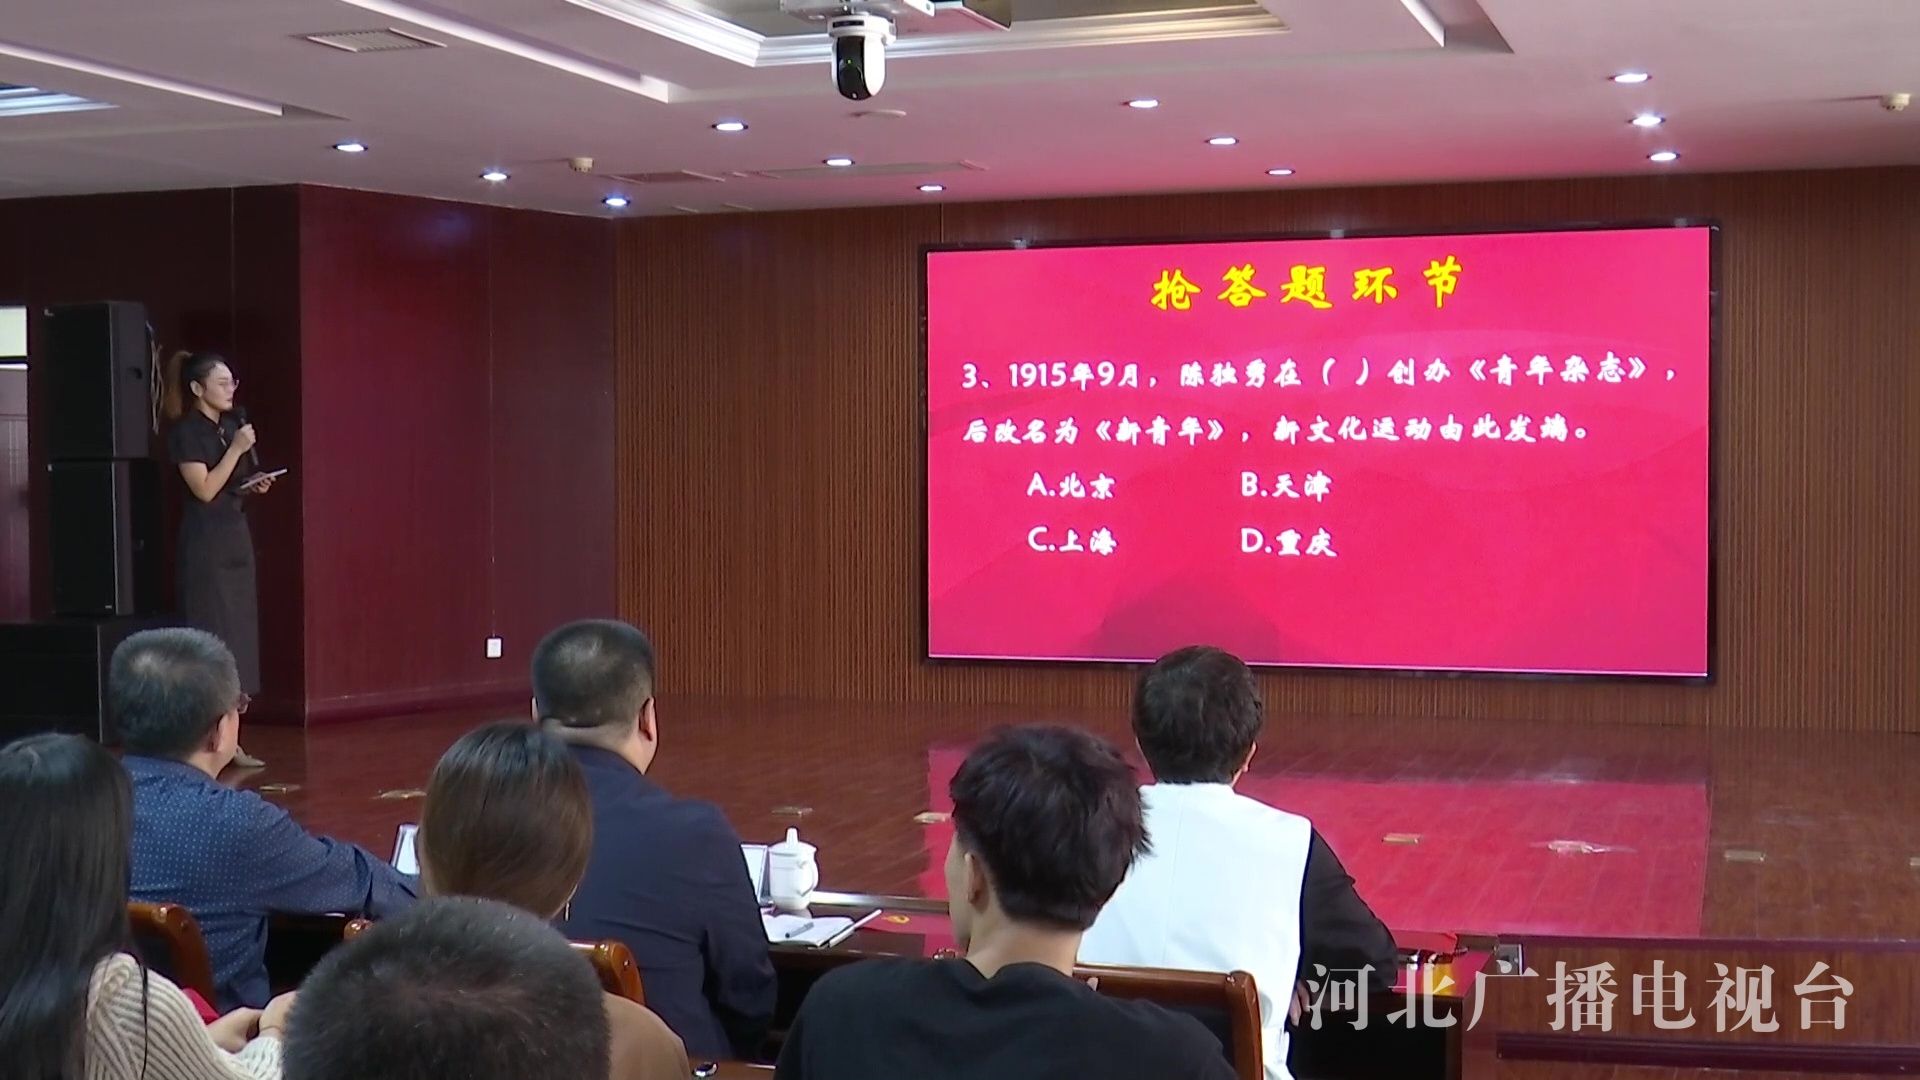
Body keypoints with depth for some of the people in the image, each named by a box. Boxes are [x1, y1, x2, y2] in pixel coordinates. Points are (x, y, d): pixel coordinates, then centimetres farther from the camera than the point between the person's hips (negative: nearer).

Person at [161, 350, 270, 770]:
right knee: (211, 639, -7)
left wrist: (256, 485, 4)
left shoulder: (231, 425, 13)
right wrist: (236, 449, -18)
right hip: (205, 544, -8)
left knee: (239, 638, 7)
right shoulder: (186, 432, -10)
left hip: (236, 537, 8)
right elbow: (205, 489, -17)